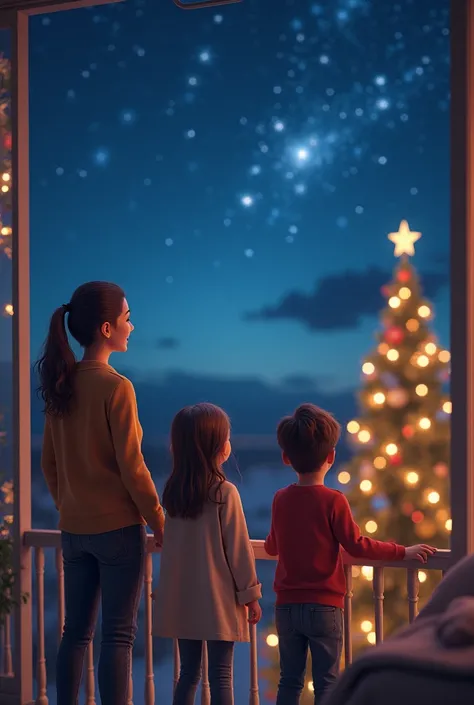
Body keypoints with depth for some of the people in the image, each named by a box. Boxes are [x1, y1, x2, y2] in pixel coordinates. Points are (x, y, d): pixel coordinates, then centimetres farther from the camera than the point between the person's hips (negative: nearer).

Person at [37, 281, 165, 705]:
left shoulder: (61, 384, 5)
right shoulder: (116, 387, -15)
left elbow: (49, 462, 11)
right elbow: (131, 467, -14)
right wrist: (158, 521, -4)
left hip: (74, 528, 6)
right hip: (117, 526, -6)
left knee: (76, 631, 13)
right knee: (118, 635, 0)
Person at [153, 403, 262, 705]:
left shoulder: (172, 492, 3)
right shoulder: (225, 493, -13)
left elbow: (170, 545, 11)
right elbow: (239, 549, -10)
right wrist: (251, 594, -1)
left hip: (182, 599, 5)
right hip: (218, 600, -5)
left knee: (188, 671, 13)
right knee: (220, 675, -1)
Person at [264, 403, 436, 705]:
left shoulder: (280, 500, 3)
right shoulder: (333, 501, -12)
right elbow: (357, 546, -12)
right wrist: (403, 552, -4)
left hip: (286, 606, 5)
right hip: (323, 607, -4)